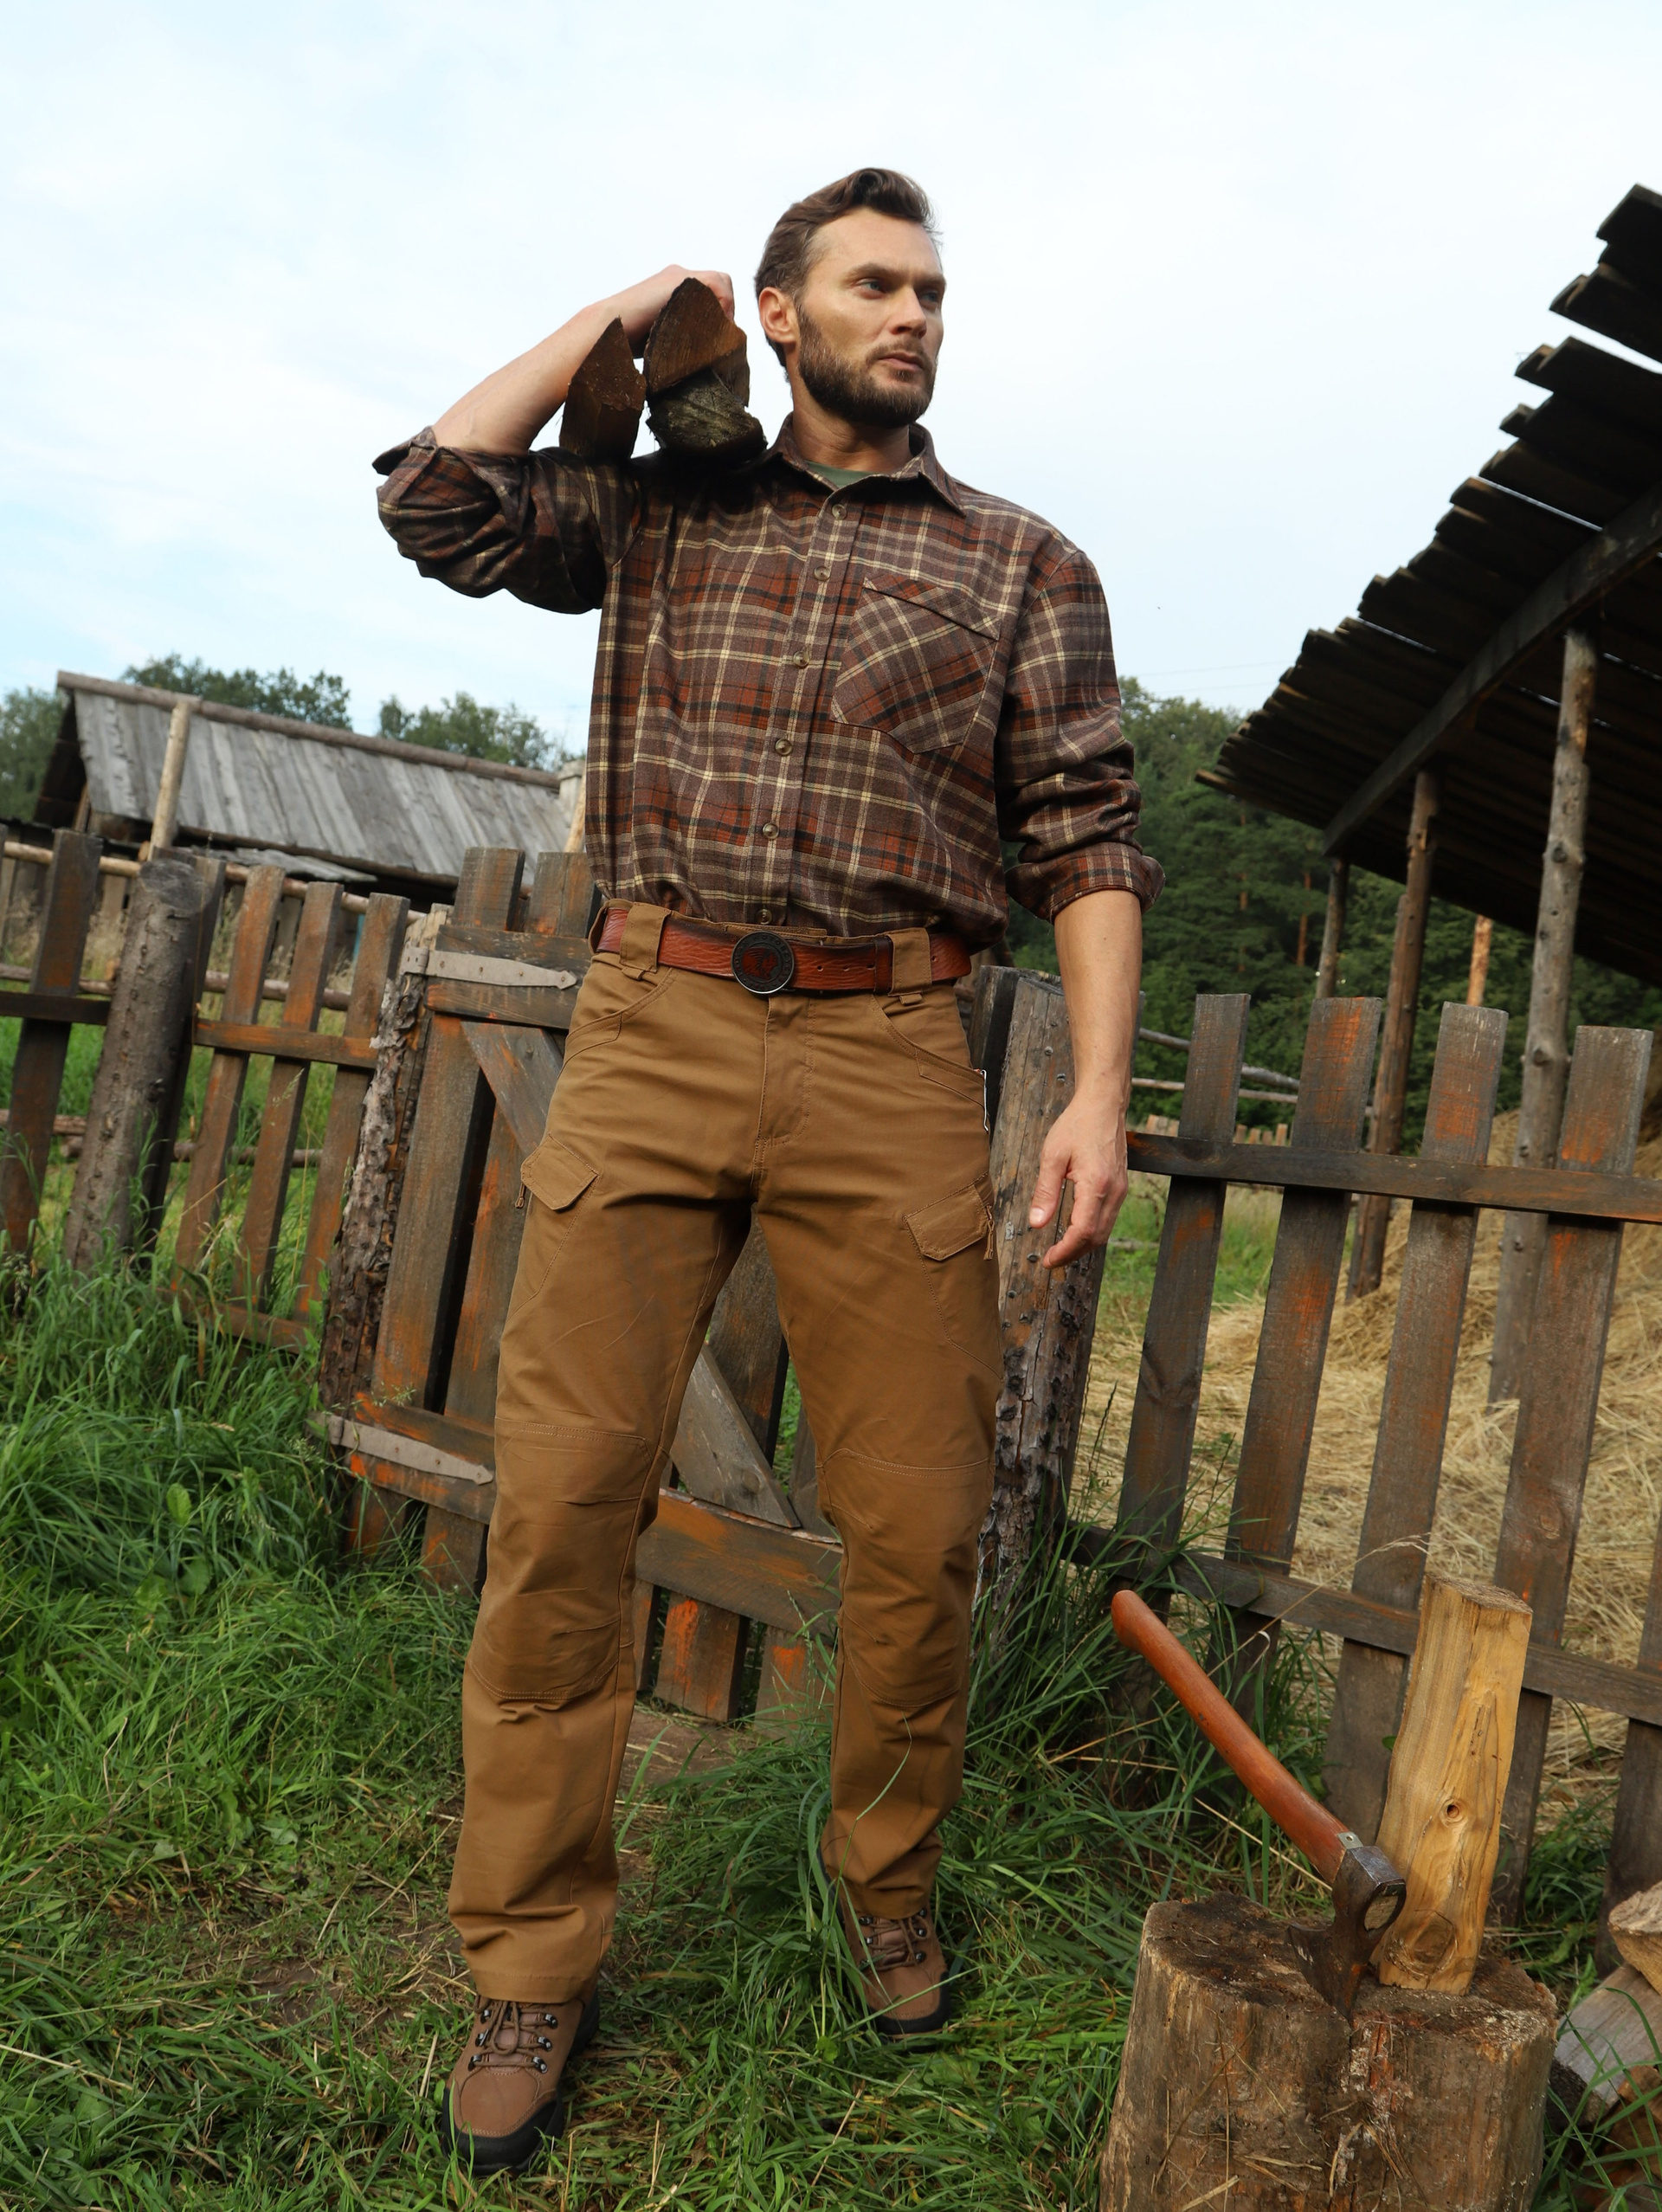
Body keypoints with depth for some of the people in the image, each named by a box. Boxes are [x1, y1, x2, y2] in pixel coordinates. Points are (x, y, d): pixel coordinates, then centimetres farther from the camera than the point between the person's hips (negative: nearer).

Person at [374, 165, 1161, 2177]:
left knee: (917, 1520, 0)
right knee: (560, 1497, -4)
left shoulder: (1024, 565, 13)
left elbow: (1088, 838, 6)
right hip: (650, 1033, 1)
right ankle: (530, 1963, 13)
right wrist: (615, 319, 13)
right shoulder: (659, 513, 17)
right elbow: (435, 501, 4)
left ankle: (886, 1879, 27)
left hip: (888, 1062, 0)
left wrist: (1098, 1087, -6)